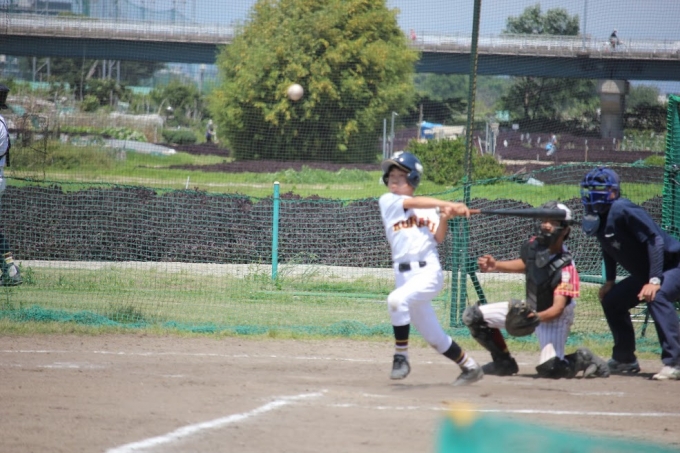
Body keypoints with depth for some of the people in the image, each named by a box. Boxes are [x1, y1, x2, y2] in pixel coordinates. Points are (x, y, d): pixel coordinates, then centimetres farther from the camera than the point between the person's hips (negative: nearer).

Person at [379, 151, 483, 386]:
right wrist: (449, 205, -16)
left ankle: (401, 356, -19)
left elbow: (438, 237, 1)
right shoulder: (387, 201, 7)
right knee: (434, 337, 7)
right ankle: (470, 367, 25)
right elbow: (414, 203, -8)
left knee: (397, 299, -31)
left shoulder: (429, 209, 8)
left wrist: (445, 217, -17)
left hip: (429, 272, -3)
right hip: (404, 275, 3)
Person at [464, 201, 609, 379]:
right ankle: (504, 362, 14)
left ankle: (582, 359, 7)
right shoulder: (533, 245, -11)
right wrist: (496, 266, -2)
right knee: (473, 315, -3)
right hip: (529, 309, 7)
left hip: (553, 318, -7)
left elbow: (557, 309, -34)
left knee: (548, 368, -27)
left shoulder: (565, 268, -31)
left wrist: (537, 317, -53)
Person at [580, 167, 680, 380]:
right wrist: (609, 281, 11)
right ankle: (625, 360, 26)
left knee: (657, 297, -35)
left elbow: (654, 239, -30)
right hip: (645, 273, 10)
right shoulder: (596, 218, 2)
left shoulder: (622, 210, -25)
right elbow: (608, 248, 20)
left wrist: (655, 280, -34)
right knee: (611, 300, 14)